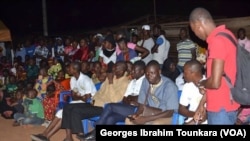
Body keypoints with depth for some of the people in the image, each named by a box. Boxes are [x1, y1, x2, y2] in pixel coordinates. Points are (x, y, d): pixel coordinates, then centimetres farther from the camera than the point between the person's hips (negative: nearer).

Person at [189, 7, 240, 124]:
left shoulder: (217, 40, -22)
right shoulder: (223, 35, 10)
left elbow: (215, 82, -25)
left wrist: (200, 84, -3)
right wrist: (202, 103, 14)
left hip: (221, 108, -9)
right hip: (221, 106, 9)